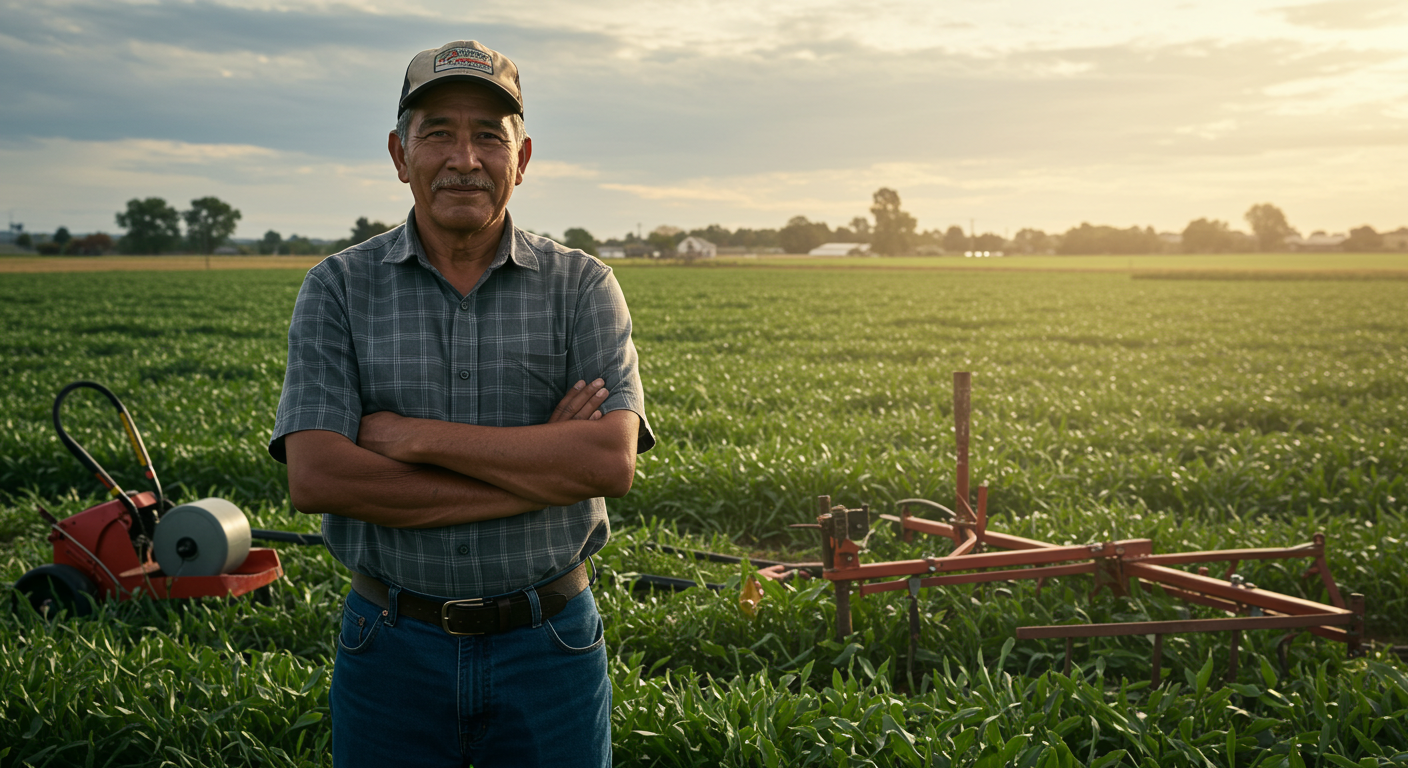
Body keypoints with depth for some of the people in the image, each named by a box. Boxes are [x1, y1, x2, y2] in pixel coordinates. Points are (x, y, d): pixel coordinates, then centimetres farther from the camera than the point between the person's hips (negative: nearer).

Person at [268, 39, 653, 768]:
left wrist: (415, 436, -17)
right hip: (394, 650, 0)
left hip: (549, 648, 0)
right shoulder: (337, 289, -3)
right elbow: (315, 478, -15)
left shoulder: (582, 287, -3)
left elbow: (613, 460, -16)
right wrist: (542, 464, -17)